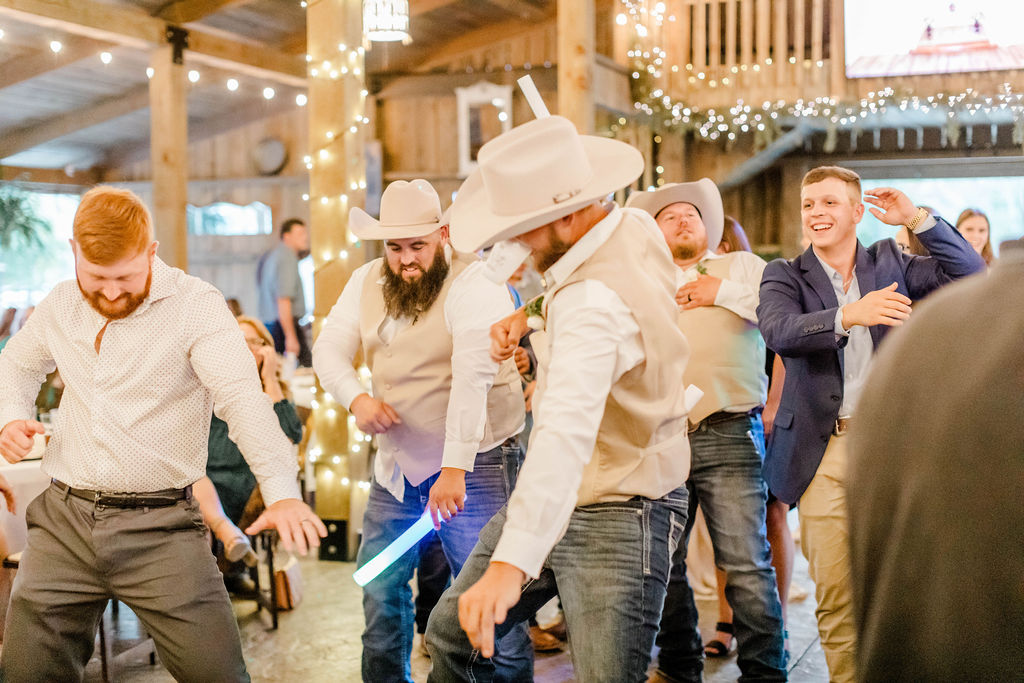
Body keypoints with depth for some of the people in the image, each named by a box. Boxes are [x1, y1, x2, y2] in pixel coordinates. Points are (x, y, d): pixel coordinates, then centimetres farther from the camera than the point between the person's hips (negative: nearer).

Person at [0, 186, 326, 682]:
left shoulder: (195, 305, -10)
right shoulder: (61, 305, 8)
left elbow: (242, 398, -23)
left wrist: (282, 491, -36)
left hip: (161, 527, -4)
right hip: (64, 520, 4)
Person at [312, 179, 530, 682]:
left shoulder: (473, 282, -16)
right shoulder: (366, 282, 7)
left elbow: (473, 379, -25)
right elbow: (329, 349, 6)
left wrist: (454, 469, -32)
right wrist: (356, 398, -16)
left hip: (473, 464, -6)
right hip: (396, 464, 6)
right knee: (379, 589, 12)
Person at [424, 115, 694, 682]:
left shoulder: (593, 302, -30)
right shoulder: (634, 226, -2)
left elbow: (566, 433, -45)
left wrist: (512, 563, -56)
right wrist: (530, 313, 2)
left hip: (616, 516, -10)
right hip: (558, 500, 10)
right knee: (451, 633, 13)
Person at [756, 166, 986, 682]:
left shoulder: (889, 263, 11)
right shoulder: (785, 275, 5)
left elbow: (971, 276, 5)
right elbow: (778, 332, -16)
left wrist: (917, 219, -5)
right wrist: (848, 316, -33)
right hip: (825, 451, -1)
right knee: (835, 595, 2)